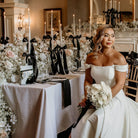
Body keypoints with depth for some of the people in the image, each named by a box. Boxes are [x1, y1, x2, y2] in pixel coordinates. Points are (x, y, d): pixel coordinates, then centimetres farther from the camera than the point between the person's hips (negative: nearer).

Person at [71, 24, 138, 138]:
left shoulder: (119, 58, -12)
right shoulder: (91, 58, 3)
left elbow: (120, 84, -14)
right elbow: (88, 80, 10)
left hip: (115, 98, -4)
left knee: (100, 118, -29)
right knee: (84, 122, -17)